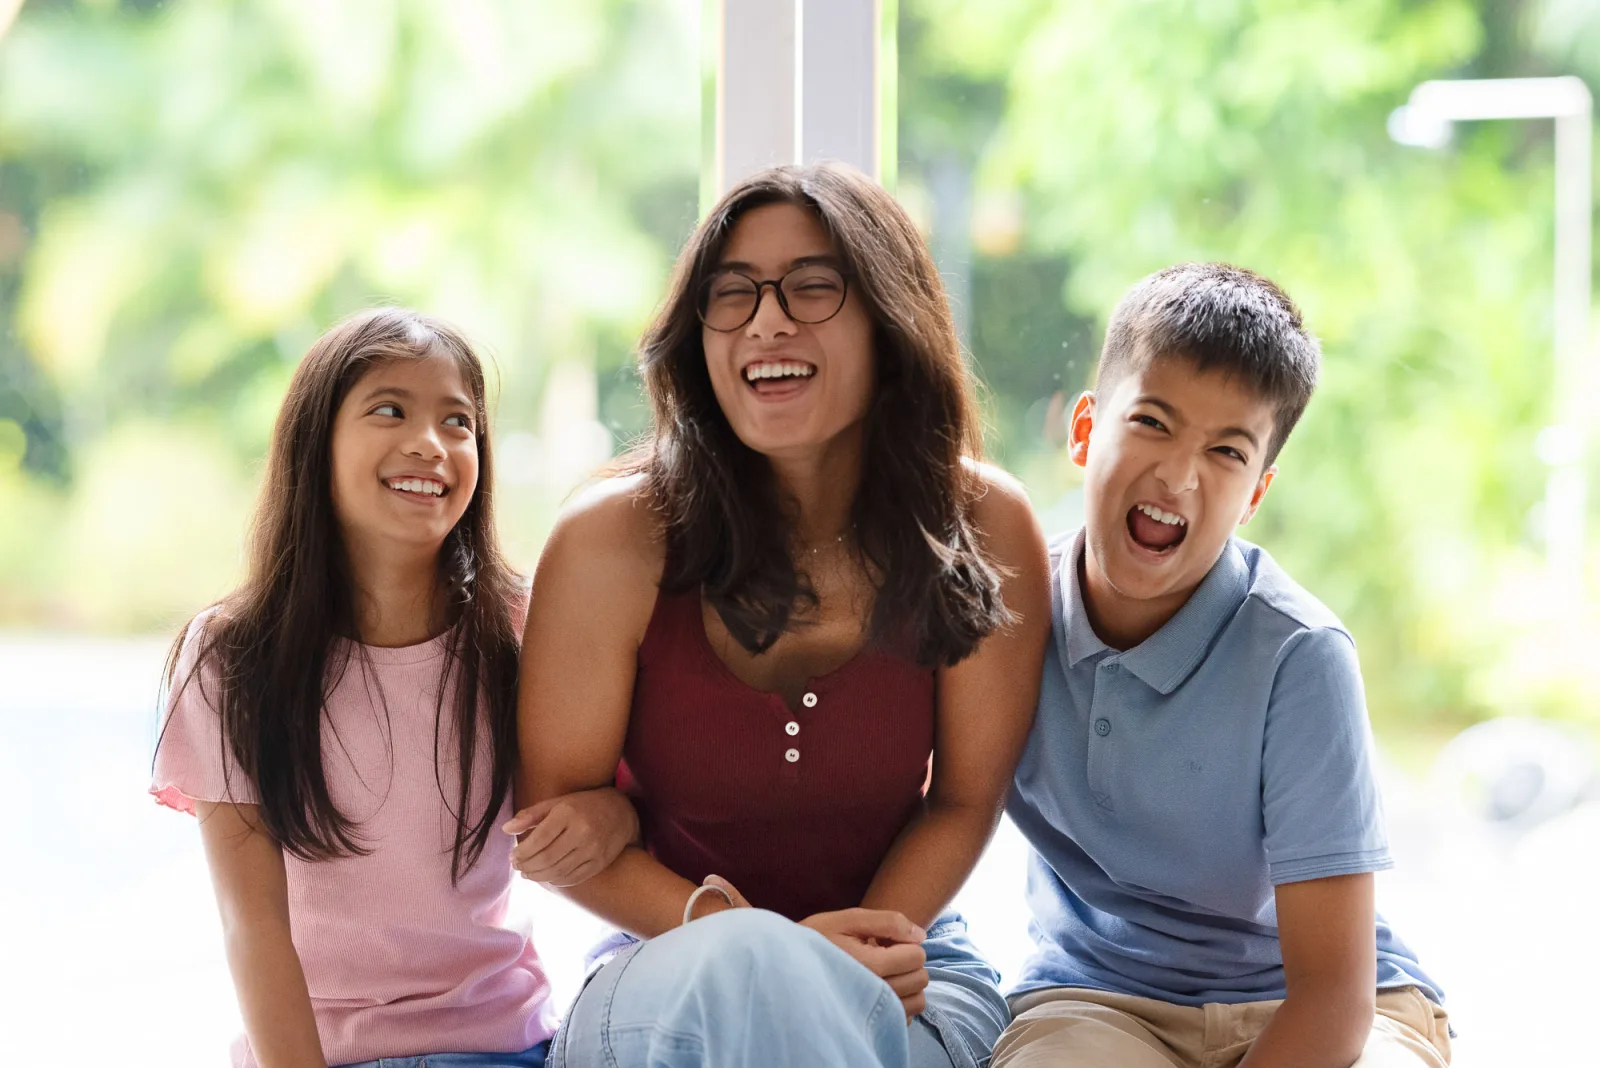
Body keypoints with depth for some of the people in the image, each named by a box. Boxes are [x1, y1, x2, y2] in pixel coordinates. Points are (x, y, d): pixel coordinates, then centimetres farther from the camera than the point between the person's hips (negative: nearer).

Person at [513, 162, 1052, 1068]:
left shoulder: (983, 527, -8)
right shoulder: (612, 541, -12)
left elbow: (966, 800, 0)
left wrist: (859, 951, -17)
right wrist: (744, 940, -17)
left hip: (895, 984, 1)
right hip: (668, 973, -1)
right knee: (736, 972, -39)